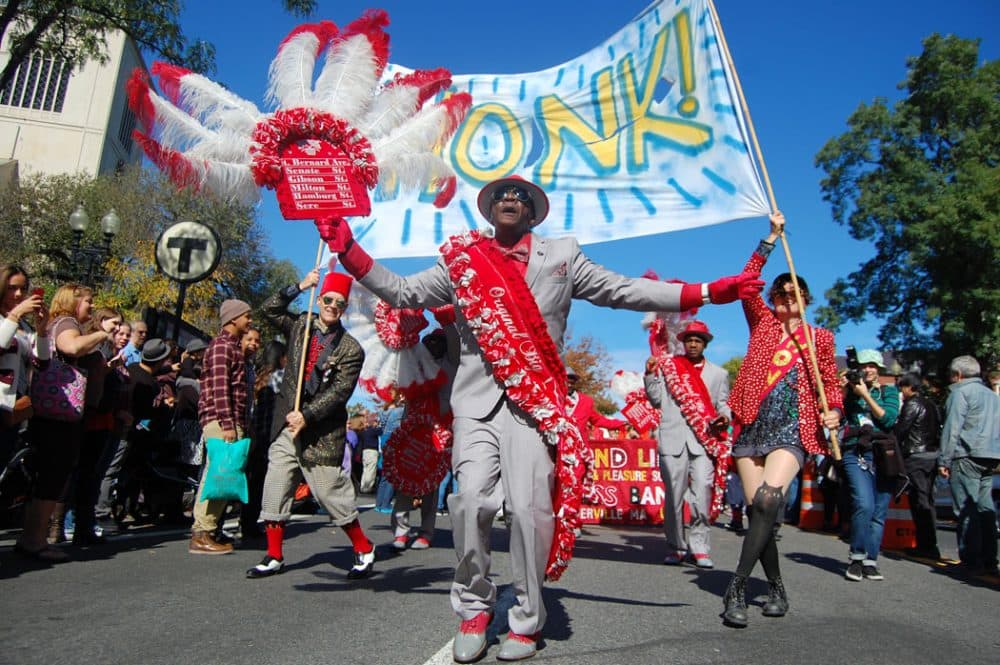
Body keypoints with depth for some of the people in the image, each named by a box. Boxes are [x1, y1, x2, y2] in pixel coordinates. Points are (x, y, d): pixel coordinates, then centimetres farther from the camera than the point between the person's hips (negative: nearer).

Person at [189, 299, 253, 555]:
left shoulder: (233, 346, 22)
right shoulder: (222, 345, -8)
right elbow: (220, 387, -17)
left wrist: (240, 425, 22)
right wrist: (227, 424, -22)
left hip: (232, 421, 10)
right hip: (221, 420, -10)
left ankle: (205, 530, 17)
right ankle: (202, 535, -5)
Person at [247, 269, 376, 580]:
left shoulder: (351, 349, -6)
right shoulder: (301, 326, 9)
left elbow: (339, 391, -11)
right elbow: (270, 310, 11)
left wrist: (307, 416, -18)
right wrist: (299, 287, 1)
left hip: (323, 431, -5)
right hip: (286, 425, 5)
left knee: (330, 493, -2)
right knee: (274, 491, 6)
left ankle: (364, 549, 16)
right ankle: (274, 557, 21)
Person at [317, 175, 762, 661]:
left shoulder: (561, 256, 14)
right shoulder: (461, 260, 16)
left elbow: (622, 291, 11)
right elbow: (403, 293, 15)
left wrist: (708, 292, 5)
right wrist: (348, 250, 7)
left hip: (537, 398, 0)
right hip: (477, 398, 1)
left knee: (530, 505, -9)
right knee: (471, 500, -13)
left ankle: (526, 622, 11)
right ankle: (474, 608, 11)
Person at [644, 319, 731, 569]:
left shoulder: (719, 374, 19)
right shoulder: (668, 367, 15)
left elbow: (723, 404, 15)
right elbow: (657, 400, 11)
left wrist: (724, 417, -7)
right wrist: (650, 375, -1)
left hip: (704, 439, 0)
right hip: (673, 439, 0)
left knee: (703, 492, -12)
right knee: (673, 494, 0)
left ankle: (699, 546, -1)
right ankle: (676, 546, 12)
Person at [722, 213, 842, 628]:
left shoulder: (819, 337, 12)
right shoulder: (762, 323, 13)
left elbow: (830, 381, 17)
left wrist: (834, 411, -3)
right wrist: (771, 238, 2)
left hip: (792, 432, -2)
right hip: (752, 428, 2)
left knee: (768, 501, -23)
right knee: (760, 510, 2)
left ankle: (736, 589, -20)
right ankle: (776, 589, 20)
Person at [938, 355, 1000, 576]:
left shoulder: (961, 392, -4)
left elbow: (952, 429, -11)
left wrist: (944, 460, -9)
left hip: (967, 456, -8)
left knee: (967, 510, -6)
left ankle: (972, 561, -5)